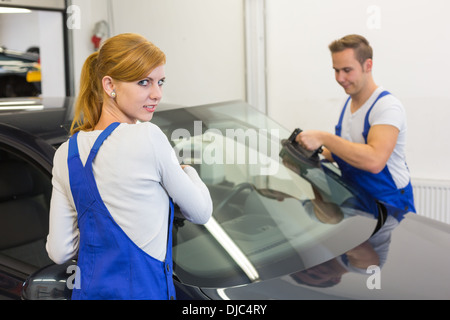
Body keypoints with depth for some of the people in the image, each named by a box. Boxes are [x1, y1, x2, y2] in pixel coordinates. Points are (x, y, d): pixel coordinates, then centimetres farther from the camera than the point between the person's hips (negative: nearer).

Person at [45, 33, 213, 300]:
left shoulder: (66, 155, 0)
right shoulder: (148, 138, -17)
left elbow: (59, 251, 1)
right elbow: (201, 212, -5)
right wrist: (187, 171, 14)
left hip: (87, 290, 6)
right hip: (143, 291, -6)